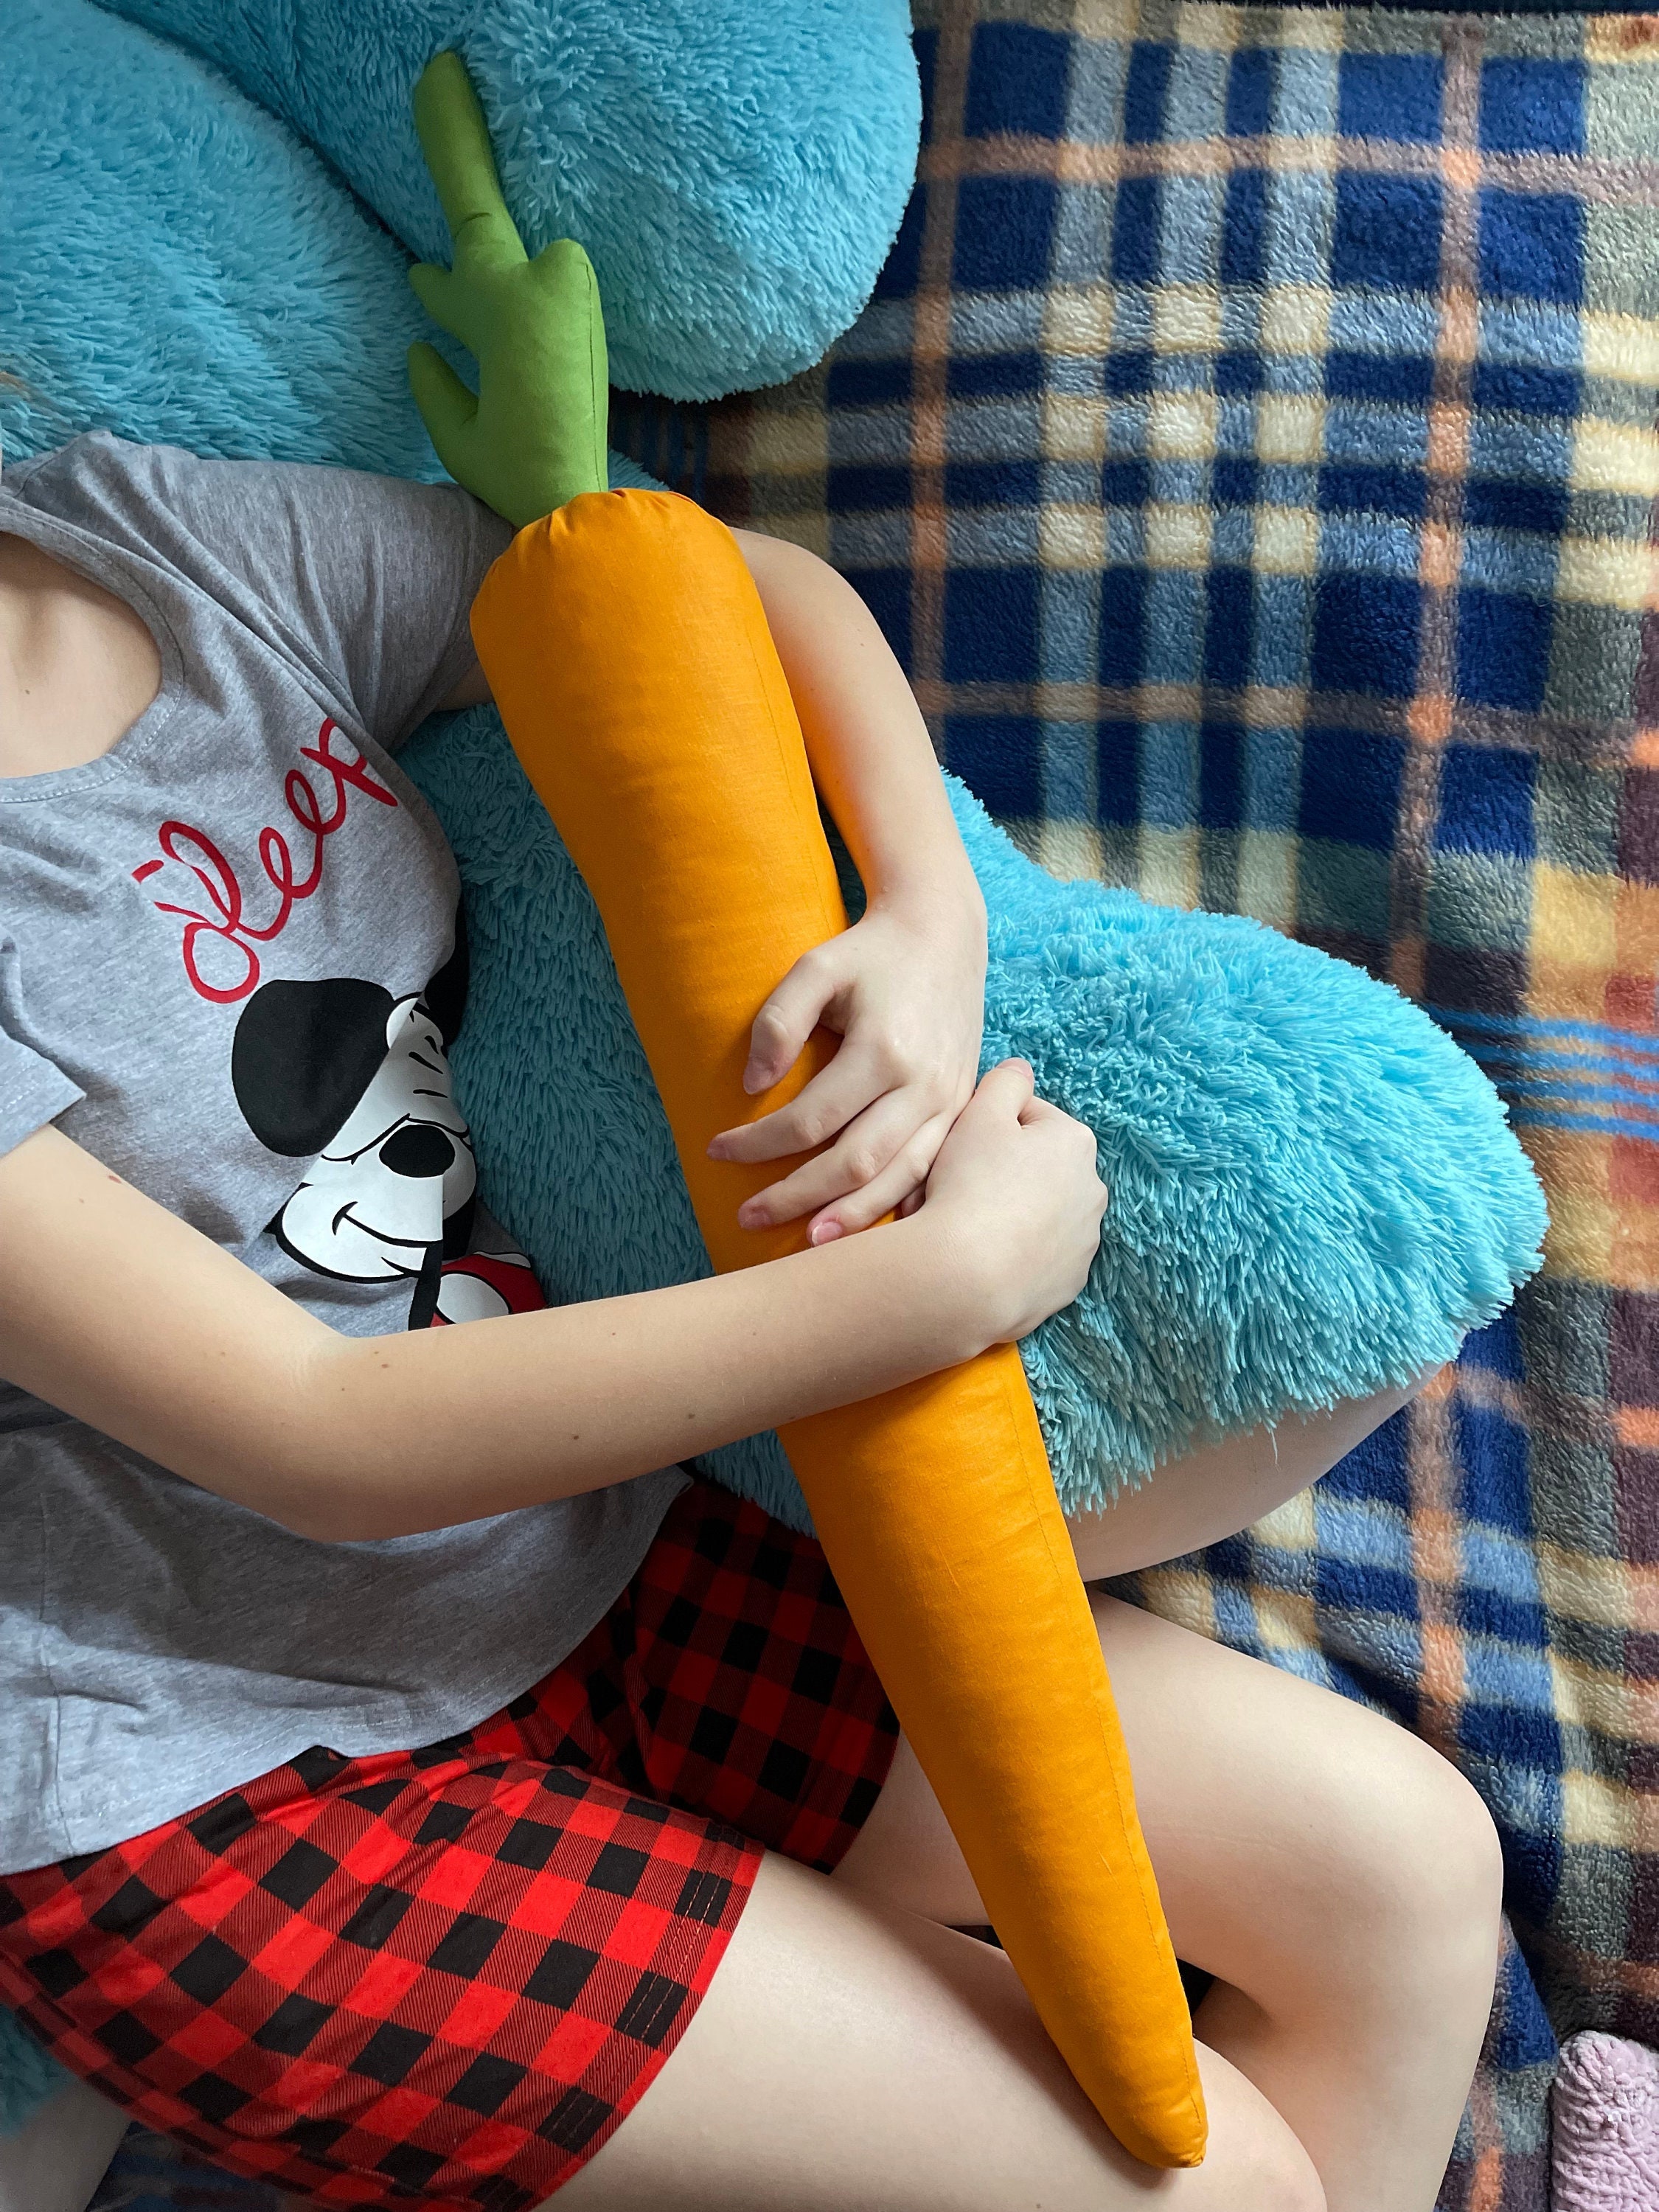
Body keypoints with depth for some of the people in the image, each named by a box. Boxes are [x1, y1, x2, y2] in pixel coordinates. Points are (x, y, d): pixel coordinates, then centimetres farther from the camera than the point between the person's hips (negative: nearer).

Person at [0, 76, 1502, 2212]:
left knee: (1401, 1860, 3)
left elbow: (753, 588, 6)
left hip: (595, 1561, 6)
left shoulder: (182, 537, -1)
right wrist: (951, 1274, -22)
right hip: (226, 1808, -5)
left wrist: (933, 925, -13)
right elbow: (315, 1443, -22)